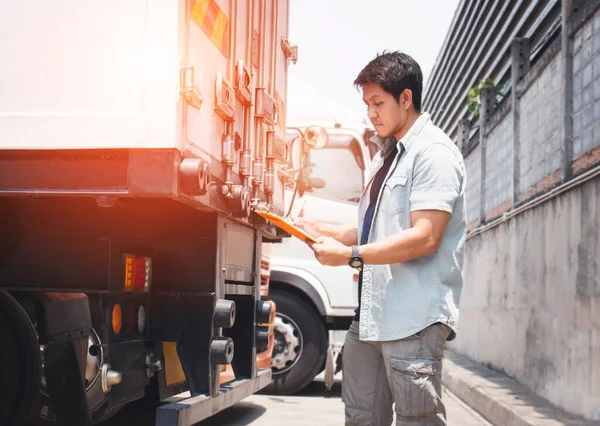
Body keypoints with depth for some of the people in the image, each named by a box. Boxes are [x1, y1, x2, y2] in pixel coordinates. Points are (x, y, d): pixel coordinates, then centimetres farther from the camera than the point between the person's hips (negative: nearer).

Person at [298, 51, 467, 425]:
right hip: (371, 315, 9)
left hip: (414, 320, -9)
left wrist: (350, 255, -18)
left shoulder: (434, 152, -9)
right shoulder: (388, 156, 21)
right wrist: (325, 232, 9)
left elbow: (424, 237, -19)